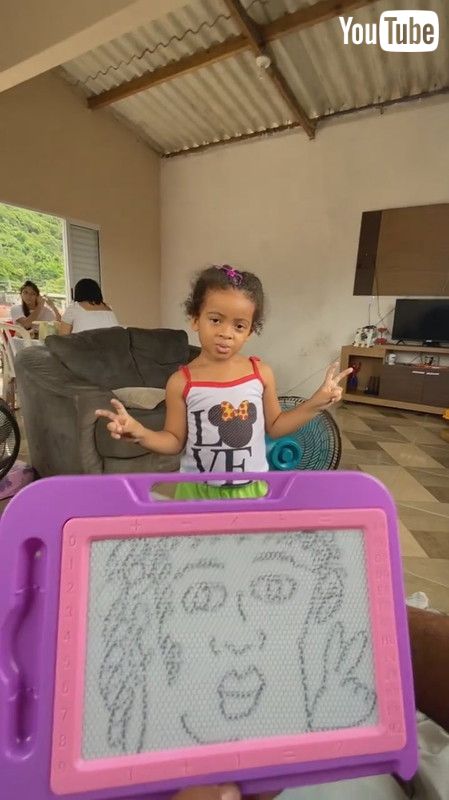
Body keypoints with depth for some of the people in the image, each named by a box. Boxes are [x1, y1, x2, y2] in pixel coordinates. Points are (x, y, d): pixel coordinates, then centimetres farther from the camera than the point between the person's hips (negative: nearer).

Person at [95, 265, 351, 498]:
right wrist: (139, 432, -22)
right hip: (198, 493, -1)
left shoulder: (262, 373, -10)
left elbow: (274, 427, 3)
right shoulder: (181, 382, -14)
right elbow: (175, 441, -4)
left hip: (252, 491, 2)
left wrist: (315, 404, -7)